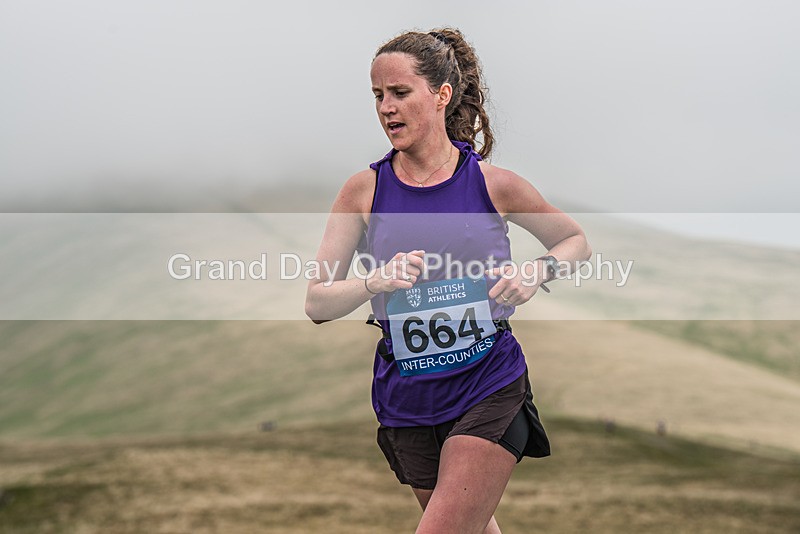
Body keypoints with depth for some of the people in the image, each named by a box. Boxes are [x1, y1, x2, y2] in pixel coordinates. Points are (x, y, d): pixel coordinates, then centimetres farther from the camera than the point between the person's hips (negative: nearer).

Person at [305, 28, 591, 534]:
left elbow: (577, 242, 10)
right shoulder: (365, 190, -3)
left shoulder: (493, 183, -5)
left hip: (490, 390, -3)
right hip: (408, 399, 3)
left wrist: (537, 271, -11)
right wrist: (375, 281, -25)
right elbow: (317, 305, -6)